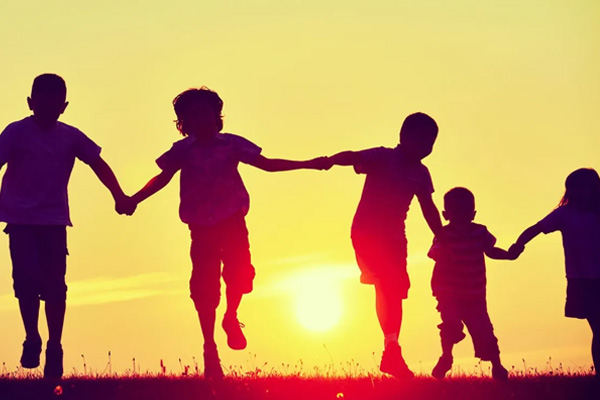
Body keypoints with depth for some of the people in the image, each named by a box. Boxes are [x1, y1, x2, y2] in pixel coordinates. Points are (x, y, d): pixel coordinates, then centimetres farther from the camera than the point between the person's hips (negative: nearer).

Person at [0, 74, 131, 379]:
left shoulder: (70, 137, 3)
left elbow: (98, 164, 8)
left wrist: (119, 196, -3)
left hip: (54, 221, 2)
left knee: (54, 285, -2)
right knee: (26, 278, -13)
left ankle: (54, 349, 8)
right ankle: (31, 339, 5)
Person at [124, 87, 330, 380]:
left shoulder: (231, 144, 2)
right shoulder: (183, 150, 3)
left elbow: (266, 164, 4)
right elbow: (163, 178, 5)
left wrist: (310, 164, 1)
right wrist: (133, 199, -7)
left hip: (231, 221, 0)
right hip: (201, 226, 0)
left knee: (239, 271, -19)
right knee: (203, 285, -3)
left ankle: (231, 318, 11)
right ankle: (209, 347, 8)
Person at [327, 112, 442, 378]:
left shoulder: (420, 173, 5)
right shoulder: (383, 158, -13)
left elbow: (428, 208, 16)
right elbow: (354, 157, -31)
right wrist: (330, 160, -53)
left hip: (394, 237, 7)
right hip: (366, 233, -6)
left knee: (395, 292, 4)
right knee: (387, 283, -23)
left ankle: (390, 356, 9)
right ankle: (391, 347, -25)